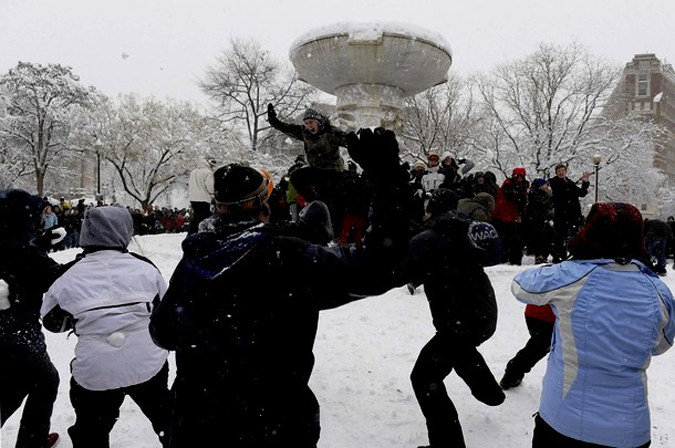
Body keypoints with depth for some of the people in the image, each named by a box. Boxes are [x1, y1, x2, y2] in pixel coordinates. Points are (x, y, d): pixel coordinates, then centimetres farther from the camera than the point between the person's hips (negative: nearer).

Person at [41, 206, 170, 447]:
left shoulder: (70, 276, -4)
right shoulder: (145, 267, -4)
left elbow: (52, 321, 11)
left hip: (95, 373, -1)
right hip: (149, 364, 1)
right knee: (164, 415, 25)